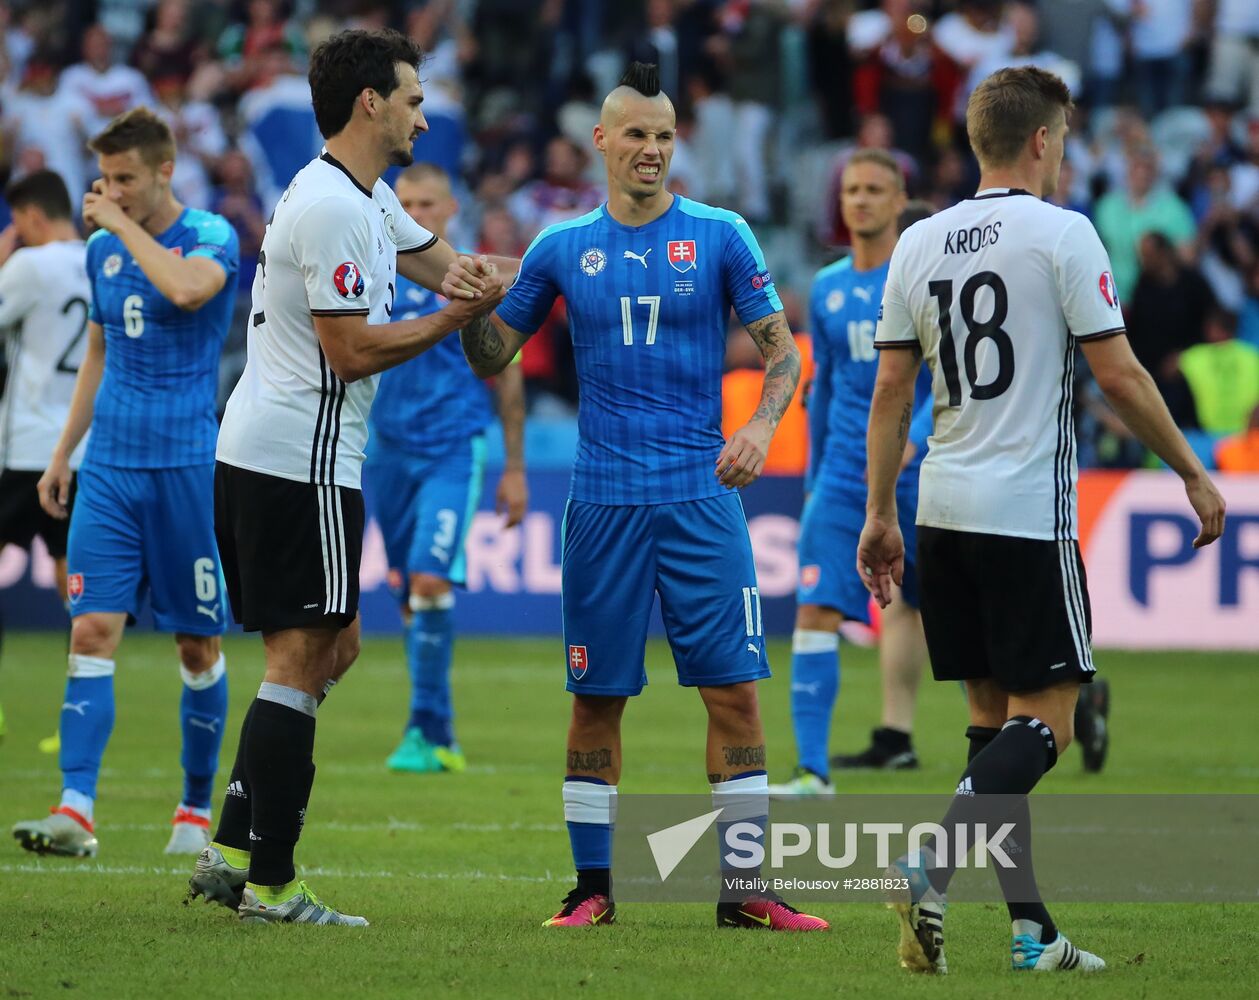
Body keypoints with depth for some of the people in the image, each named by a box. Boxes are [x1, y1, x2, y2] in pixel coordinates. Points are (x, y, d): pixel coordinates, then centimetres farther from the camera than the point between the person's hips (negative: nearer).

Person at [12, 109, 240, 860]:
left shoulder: (211, 237, -6)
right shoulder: (102, 250, 11)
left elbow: (187, 289, -30)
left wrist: (125, 226, -18)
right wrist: (64, 452, 19)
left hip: (186, 467, -4)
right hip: (109, 468, 4)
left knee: (200, 646, 5)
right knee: (93, 634, -8)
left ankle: (197, 811, 18)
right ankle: (76, 811, -16)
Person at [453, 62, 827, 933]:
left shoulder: (720, 237, 2)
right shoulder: (562, 248, 7)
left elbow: (781, 349, 4)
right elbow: (493, 358, 12)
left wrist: (762, 424, -14)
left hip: (702, 496, -1)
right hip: (604, 501, 1)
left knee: (734, 689, -5)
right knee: (597, 699, 3)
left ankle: (744, 891, 1)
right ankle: (593, 888, 11)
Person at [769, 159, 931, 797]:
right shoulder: (827, 289, 11)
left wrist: (911, 441, -26)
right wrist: (813, 475, 23)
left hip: (922, 475, -4)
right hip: (844, 475, 4)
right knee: (816, 611, -12)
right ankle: (812, 772, -14)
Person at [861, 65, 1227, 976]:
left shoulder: (920, 244, 9)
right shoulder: (1061, 234, -8)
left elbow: (891, 392, 9)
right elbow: (1119, 374, -9)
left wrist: (880, 515, 15)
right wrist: (1195, 475, 1)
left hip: (945, 513, 7)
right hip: (1028, 514, -7)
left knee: (993, 716, 11)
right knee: (1045, 719, -4)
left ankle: (1031, 932, 10)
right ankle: (933, 873, -24)